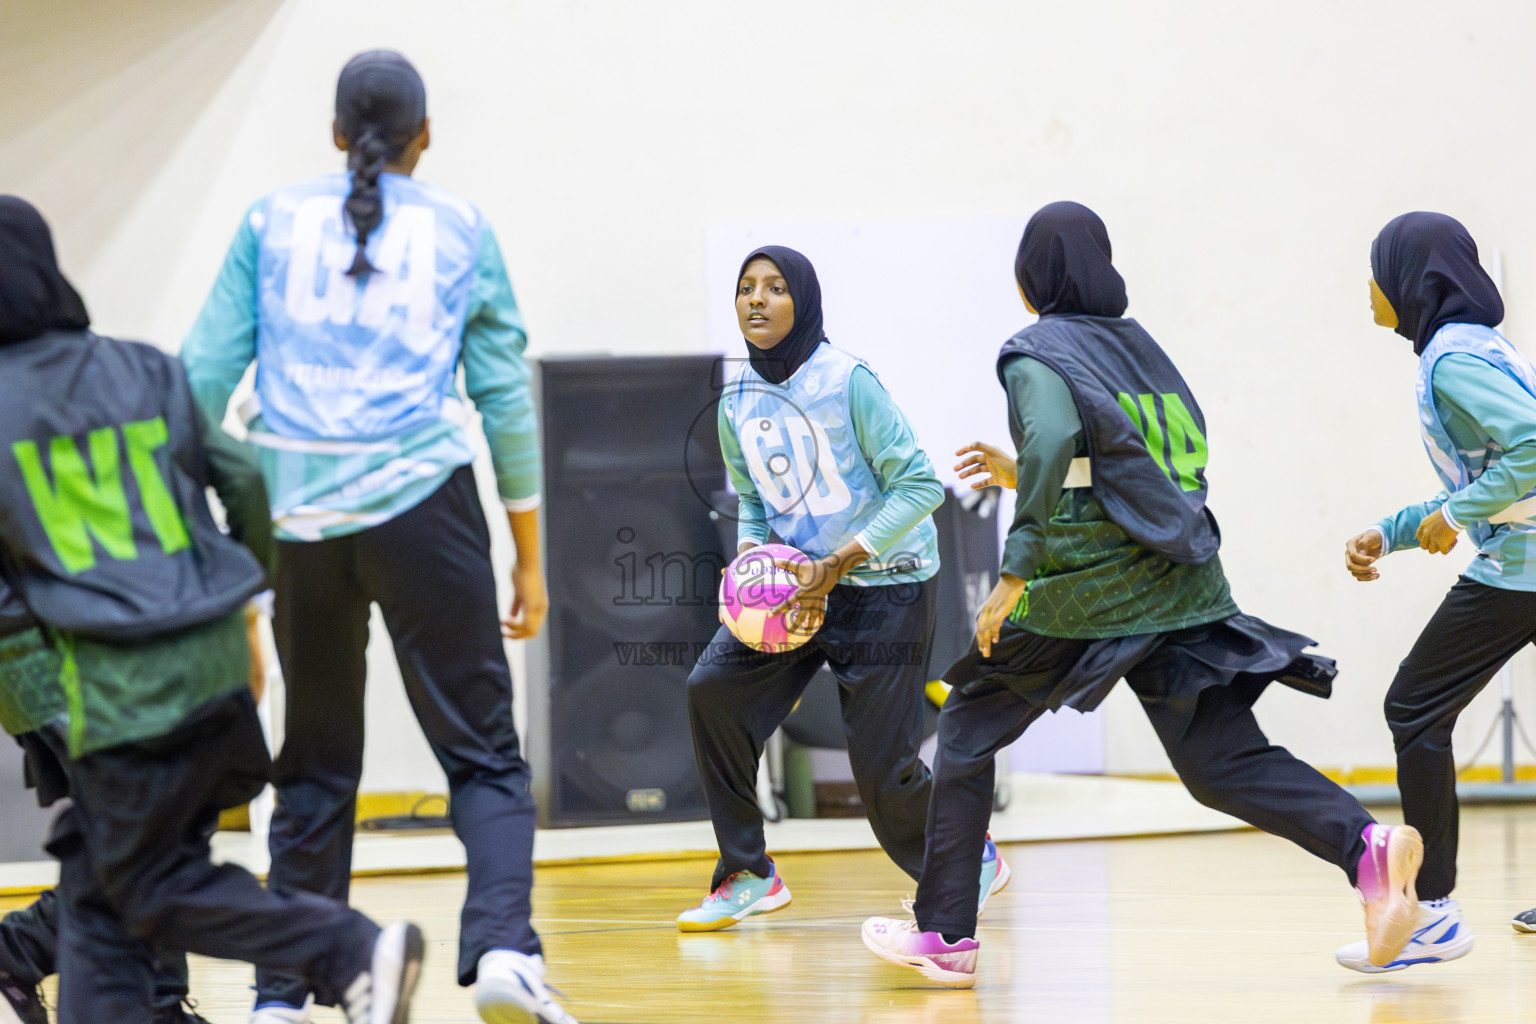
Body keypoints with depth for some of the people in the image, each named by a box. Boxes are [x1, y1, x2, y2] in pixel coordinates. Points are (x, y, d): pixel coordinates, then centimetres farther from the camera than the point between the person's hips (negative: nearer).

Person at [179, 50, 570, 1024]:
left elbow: (206, 372, 6)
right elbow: (505, 396, 8)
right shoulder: (460, 230, 10)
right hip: (422, 505, -2)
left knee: (315, 769, 13)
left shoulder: (274, 222, 12)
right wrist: (529, 557, 12)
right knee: (483, 752, 0)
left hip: (297, 515, 2)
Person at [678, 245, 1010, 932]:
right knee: (713, 687, -13)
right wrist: (751, 558, -5)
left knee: (882, 767, -7)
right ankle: (748, 877, -1)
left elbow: (919, 485, -17)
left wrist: (837, 565, -23)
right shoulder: (737, 403, 2)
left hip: (886, 582, -6)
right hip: (801, 582, 6)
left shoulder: (848, 381, -17)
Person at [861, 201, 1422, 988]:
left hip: (1082, 594, -6)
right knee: (1225, 763, 2)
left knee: (967, 730, 13)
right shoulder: (1138, 346, 18)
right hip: (1182, 590, 6)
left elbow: (1054, 437, -24)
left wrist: (1016, 570, -24)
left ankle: (945, 934, 15)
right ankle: (1365, 849, -23)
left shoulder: (1036, 354, -4)